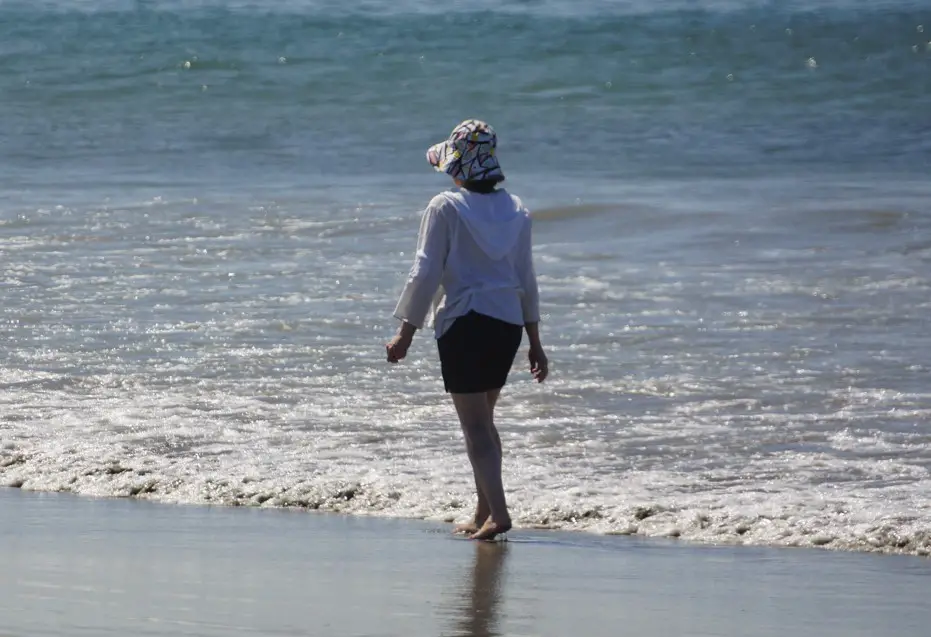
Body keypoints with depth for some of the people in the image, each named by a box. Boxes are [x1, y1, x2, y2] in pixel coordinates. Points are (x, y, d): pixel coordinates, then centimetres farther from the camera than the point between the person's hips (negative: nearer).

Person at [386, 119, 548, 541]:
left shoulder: (446, 208, -8)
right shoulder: (514, 209, 8)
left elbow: (426, 272, -9)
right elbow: (526, 279, 12)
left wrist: (406, 332, -4)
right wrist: (534, 342, 18)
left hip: (465, 321, -6)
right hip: (509, 322, 6)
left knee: (475, 424, -4)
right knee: (484, 419, 17)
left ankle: (497, 513, -16)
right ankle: (483, 515, 18)